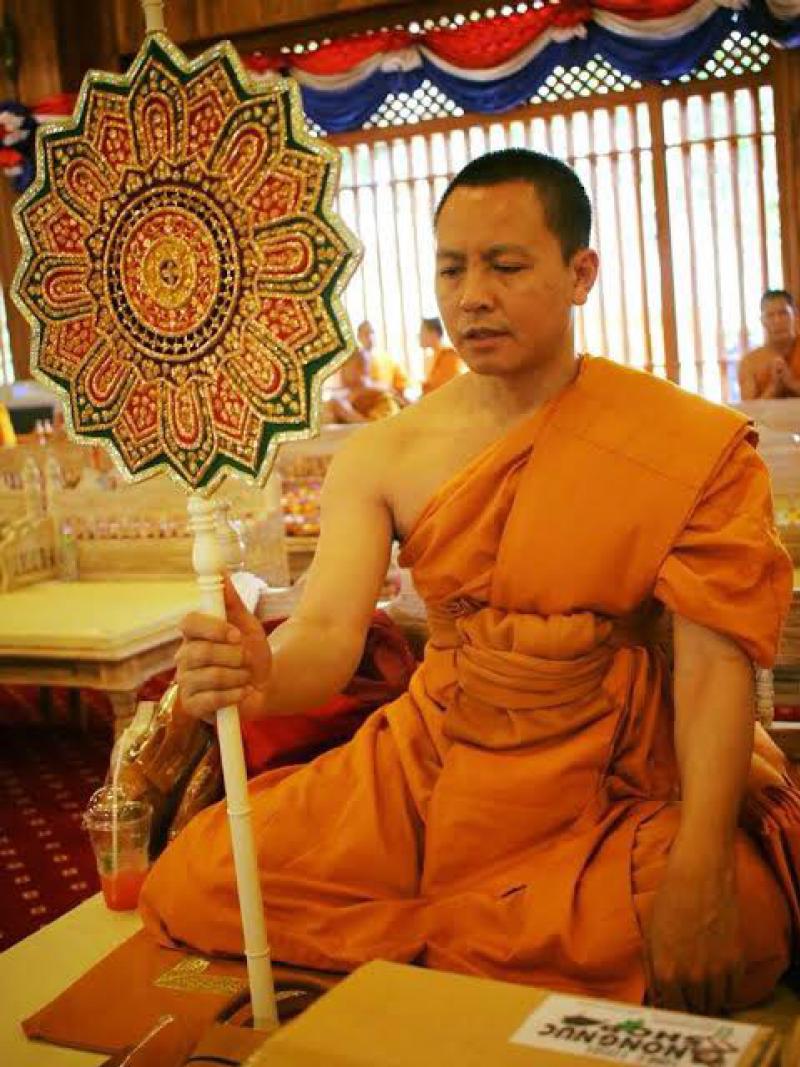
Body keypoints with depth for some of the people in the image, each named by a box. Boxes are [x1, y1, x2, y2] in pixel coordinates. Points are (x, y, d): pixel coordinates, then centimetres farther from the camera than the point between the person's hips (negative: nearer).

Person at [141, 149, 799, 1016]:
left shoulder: (693, 446, -8)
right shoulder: (383, 456, -1)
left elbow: (716, 663, -13)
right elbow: (327, 632, -10)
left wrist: (700, 870, -26)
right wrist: (261, 677, -35)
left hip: (612, 798, -1)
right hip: (426, 770, 2)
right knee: (186, 892, -13)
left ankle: (403, 935, -7)